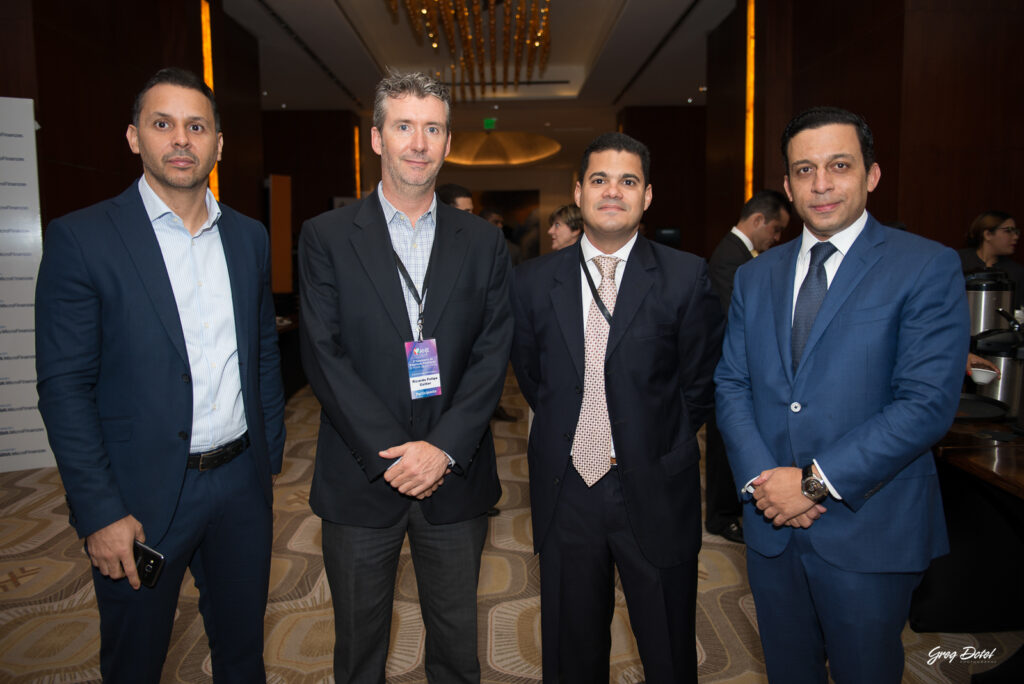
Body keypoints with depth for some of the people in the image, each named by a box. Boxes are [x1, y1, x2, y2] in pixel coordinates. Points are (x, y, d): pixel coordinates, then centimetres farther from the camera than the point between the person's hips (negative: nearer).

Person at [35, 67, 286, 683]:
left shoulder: (250, 237, 5)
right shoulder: (81, 238, -9)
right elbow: (65, 388, -11)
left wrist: (271, 455, 8)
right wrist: (101, 513, -13)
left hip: (242, 483, 4)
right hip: (140, 498, -3)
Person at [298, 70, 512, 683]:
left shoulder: (484, 243, 3)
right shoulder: (327, 237, -1)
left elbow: (493, 356, -3)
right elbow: (324, 355, -8)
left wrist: (443, 448, -14)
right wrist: (389, 453, -14)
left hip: (455, 476, 2)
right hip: (361, 477, -1)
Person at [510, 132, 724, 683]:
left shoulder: (686, 278, -6)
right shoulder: (533, 281, 0)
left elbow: (699, 383, 2)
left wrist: (657, 448, 1)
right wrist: (569, 433, 7)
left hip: (655, 495, -1)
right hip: (564, 493, 2)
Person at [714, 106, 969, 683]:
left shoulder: (927, 268, -8)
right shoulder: (755, 277, 7)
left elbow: (927, 403, -16)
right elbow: (731, 383, 4)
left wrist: (816, 480, -19)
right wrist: (759, 478, -11)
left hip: (868, 530, -4)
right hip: (772, 525, 4)